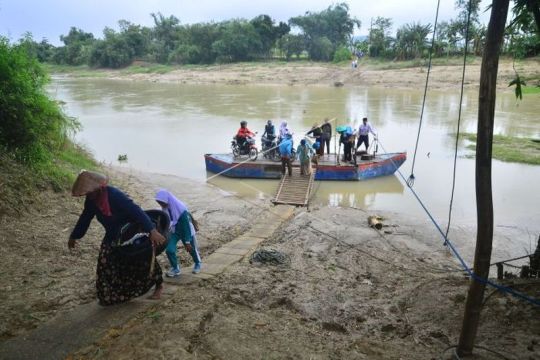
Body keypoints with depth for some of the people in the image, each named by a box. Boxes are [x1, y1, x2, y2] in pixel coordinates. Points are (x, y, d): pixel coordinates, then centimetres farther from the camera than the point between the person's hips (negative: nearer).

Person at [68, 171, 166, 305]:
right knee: (106, 264, 0)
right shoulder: (91, 200, -10)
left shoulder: (114, 195, -34)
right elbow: (85, 218, 8)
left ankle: (159, 285, 23)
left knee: (143, 262, 1)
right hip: (113, 237, 7)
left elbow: (136, 211, -41)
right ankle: (109, 296, 19)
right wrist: (74, 236, 19)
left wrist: (152, 231, -51)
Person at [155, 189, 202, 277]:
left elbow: (186, 226, -27)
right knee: (169, 249, -12)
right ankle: (175, 269, 11)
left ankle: (197, 264, 45)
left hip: (186, 231, -4)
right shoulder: (166, 208, -13)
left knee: (191, 249, 15)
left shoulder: (181, 209, -32)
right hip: (175, 231, 5)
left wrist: (187, 241, -24)